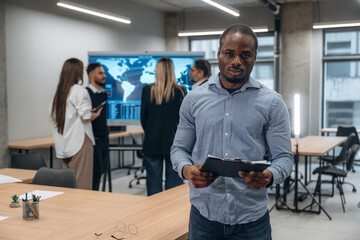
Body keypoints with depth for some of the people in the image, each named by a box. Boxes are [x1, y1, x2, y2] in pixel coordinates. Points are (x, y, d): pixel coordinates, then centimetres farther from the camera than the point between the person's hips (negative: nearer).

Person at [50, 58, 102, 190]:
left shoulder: (59, 92, 10)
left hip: (64, 144, 7)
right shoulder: (79, 91, -12)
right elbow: (86, 117, -15)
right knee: (82, 183, -2)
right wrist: (96, 114, 6)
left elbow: (53, 115, 13)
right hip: (79, 142, -7)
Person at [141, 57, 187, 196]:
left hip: (152, 143, 1)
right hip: (174, 143, -1)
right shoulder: (181, 91, -7)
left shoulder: (147, 90, -4)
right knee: (174, 185, 6)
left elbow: (143, 117, 3)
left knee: (153, 184, 9)